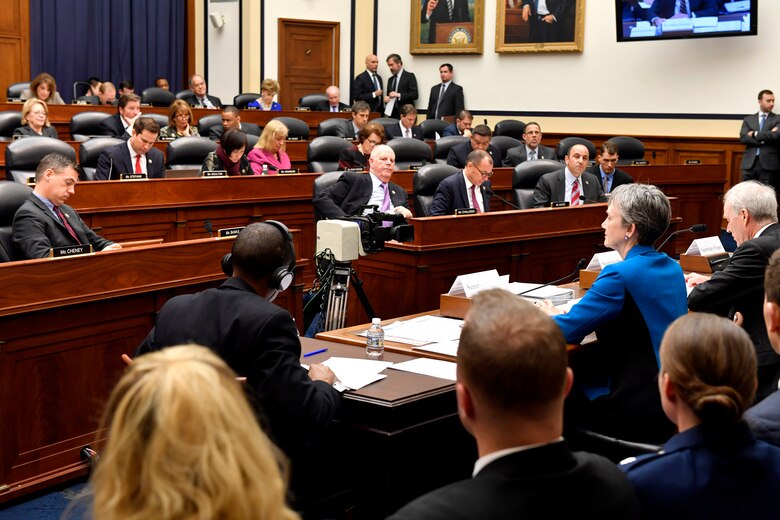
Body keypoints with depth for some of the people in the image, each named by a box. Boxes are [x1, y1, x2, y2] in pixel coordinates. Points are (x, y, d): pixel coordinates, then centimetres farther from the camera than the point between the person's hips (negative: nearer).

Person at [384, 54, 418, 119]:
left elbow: (415, 95, -9)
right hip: (392, 114, 5)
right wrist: (386, 98, 1)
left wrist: (398, 95, -18)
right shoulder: (390, 79, 19)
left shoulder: (410, 76, 0)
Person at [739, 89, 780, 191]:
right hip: (749, 163, 2)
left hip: (769, 164, -2)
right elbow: (743, 138, -1)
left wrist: (755, 134, -6)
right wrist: (764, 138, -10)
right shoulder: (748, 120, 14)